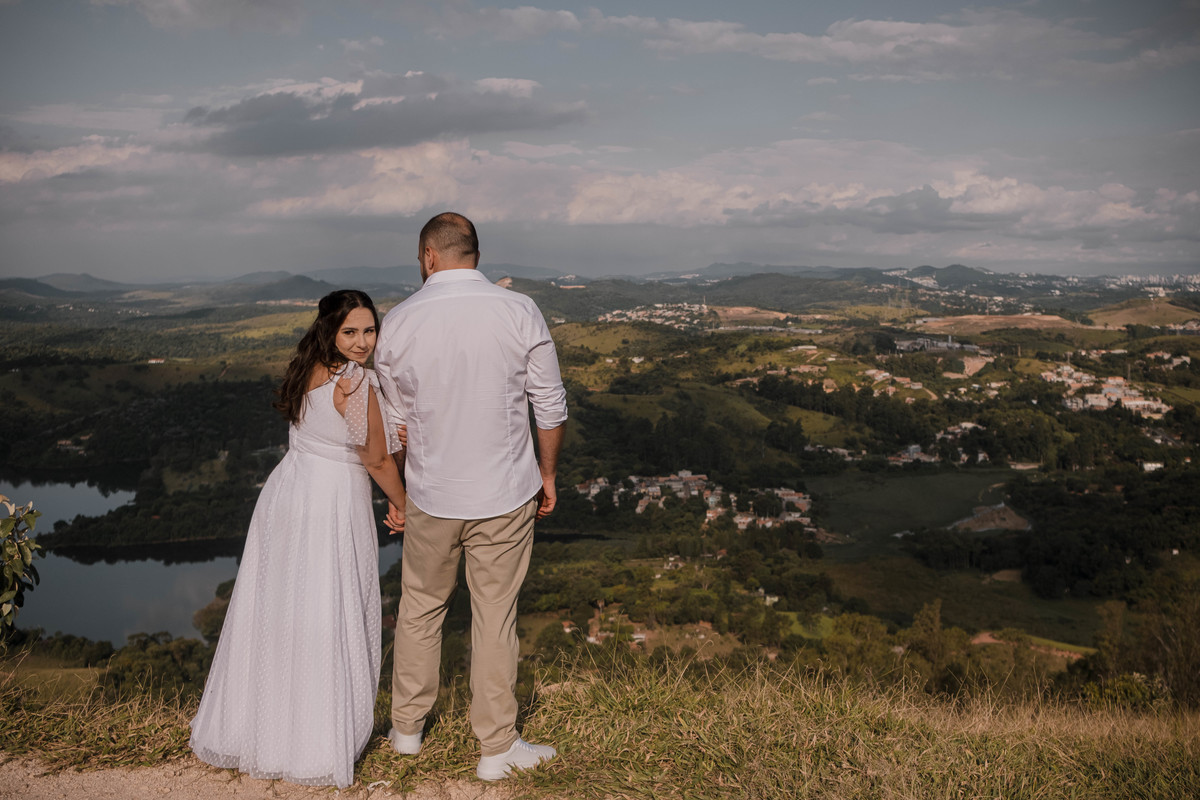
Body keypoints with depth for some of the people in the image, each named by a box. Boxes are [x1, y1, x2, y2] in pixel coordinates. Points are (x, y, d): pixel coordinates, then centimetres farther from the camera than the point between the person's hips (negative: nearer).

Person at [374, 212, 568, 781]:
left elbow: (394, 420, 4)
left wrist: (395, 492, 16)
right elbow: (550, 406, -4)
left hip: (430, 496, 1)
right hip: (505, 496, -1)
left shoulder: (398, 322, -5)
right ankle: (496, 747, 19)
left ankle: (407, 728, 33)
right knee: (495, 617, 8)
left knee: (419, 608, 19)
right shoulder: (520, 313, -9)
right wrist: (547, 473, 11)